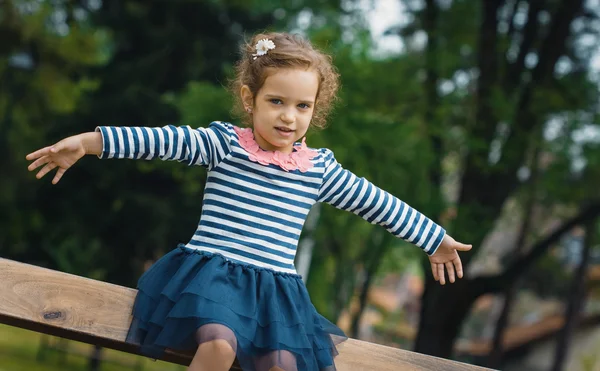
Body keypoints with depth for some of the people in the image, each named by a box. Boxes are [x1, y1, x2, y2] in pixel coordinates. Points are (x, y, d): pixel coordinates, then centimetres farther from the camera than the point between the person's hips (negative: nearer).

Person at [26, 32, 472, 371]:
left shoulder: (320, 167, 11)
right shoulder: (225, 143, 1)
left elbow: (374, 201, 19)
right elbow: (167, 140, -11)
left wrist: (435, 238, 26)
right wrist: (90, 142, -21)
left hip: (277, 285, 4)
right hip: (213, 270, -3)